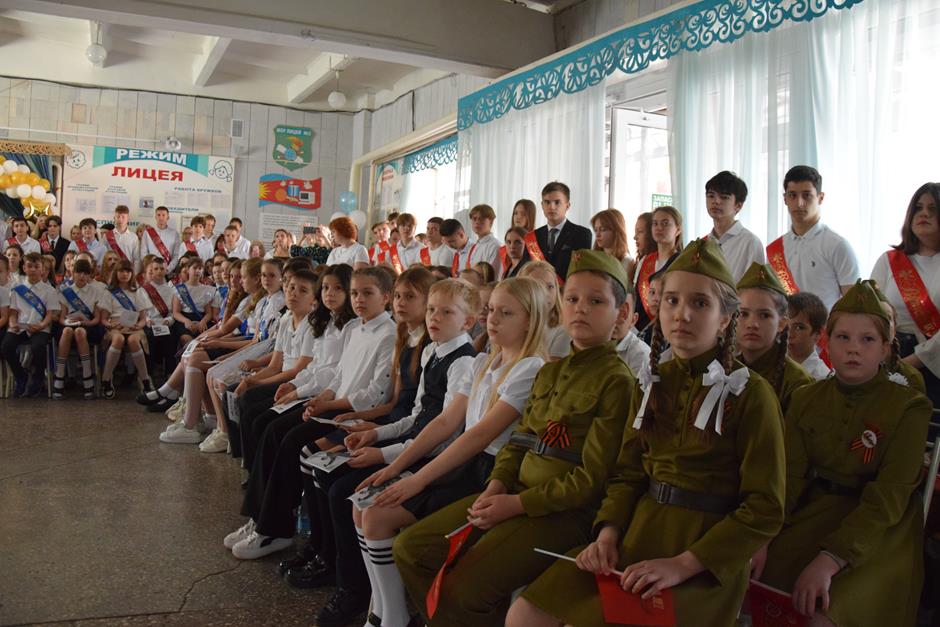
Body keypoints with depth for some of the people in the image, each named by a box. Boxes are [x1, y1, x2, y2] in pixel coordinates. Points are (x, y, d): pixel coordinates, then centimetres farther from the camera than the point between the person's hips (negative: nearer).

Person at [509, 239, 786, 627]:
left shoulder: (751, 393, -9)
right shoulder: (652, 384, 10)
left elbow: (765, 511, -12)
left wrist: (683, 563, -19)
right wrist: (608, 532, -6)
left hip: (706, 560, -5)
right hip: (638, 534, 5)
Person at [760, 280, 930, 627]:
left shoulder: (909, 407, -7)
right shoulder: (805, 399, 6)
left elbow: (888, 498, -16)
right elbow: (790, 476, -3)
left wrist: (830, 559, -28)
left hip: (879, 531, -4)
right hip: (812, 516, 4)